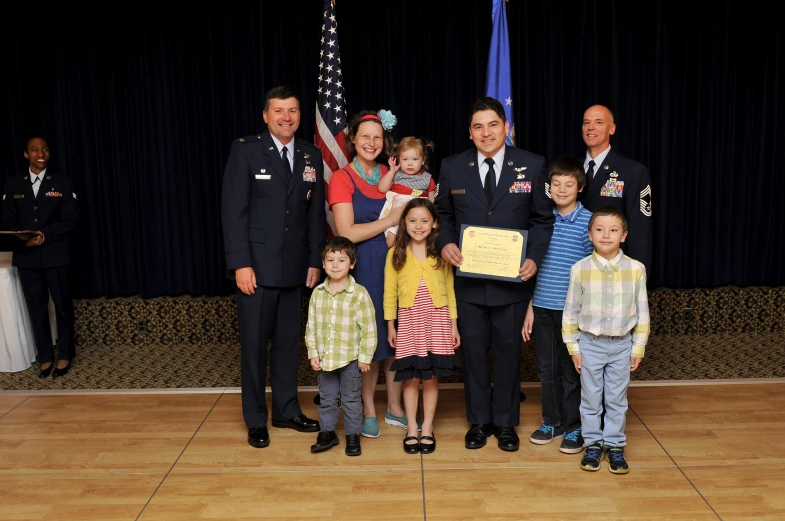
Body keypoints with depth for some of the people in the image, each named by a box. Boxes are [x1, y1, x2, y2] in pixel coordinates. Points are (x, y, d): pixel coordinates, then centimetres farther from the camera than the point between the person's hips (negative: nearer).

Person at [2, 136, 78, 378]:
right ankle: (45, 357, 16)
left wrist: (45, 236, -17)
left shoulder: (62, 182, 1)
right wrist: (20, 234, -14)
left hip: (55, 254, -2)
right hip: (26, 255, 2)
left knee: (62, 304, 5)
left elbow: (71, 219, -4)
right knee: (36, 307, 7)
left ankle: (64, 355, 18)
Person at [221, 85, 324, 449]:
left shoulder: (312, 156, 8)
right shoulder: (245, 151, -4)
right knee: (254, 344, 5)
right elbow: (233, 210, -8)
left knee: (289, 341, 12)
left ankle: (287, 411, 28)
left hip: (295, 267, 4)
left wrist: (315, 261, 5)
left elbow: (316, 213, 10)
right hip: (257, 266, -4)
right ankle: (255, 420, 20)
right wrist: (240, 264, -14)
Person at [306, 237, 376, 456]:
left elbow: (368, 328, -10)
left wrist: (365, 356, -9)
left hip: (350, 358, -4)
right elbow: (311, 326, 5)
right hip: (325, 358, 4)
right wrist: (313, 353, 2)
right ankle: (328, 432, 33)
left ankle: (353, 436, 25)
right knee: (326, 398, 17)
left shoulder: (359, 294, -13)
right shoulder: (318, 293, 0)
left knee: (351, 399, 10)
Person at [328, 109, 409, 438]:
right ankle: (368, 411, 19)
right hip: (362, 267, -4)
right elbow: (347, 233, -13)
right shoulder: (342, 178, -4)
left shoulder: (390, 175, 10)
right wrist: (391, 220, -12)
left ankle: (394, 407, 24)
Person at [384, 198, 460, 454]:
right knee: (411, 377, 4)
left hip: (437, 320, 0)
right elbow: (389, 292, 4)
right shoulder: (396, 254, 2)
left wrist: (453, 325, 4)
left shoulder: (442, 253, 3)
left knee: (431, 377, 5)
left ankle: (427, 429, 19)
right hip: (408, 320, 0)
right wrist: (390, 326, 3)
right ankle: (411, 429, 19)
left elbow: (450, 290, 6)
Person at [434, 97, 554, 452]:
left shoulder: (532, 165, -1)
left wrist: (534, 258, -12)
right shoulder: (452, 168, 1)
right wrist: (445, 244, -10)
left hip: (512, 278, 0)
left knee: (508, 350, 11)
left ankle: (505, 422, 29)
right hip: (468, 278, 1)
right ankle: (478, 420, 29)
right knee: (473, 349, 11)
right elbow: (443, 214, 9)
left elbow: (543, 219, 2)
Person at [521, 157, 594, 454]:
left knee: (573, 371, 8)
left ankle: (574, 427, 23)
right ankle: (552, 422, 29)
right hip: (543, 307, 4)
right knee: (546, 369, 13)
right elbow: (534, 267, 9)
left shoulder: (589, 221, -5)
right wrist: (530, 308, 7)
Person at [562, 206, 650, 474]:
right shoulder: (580, 269, -10)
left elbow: (642, 312, 1)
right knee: (590, 398, 9)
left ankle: (615, 446, 25)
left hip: (622, 344, 1)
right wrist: (573, 347, -1)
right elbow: (570, 312, -2)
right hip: (590, 343, -1)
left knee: (617, 399, 11)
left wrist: (638, 348, 2)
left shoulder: (636, 269, -7)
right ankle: (592, 445, 24)